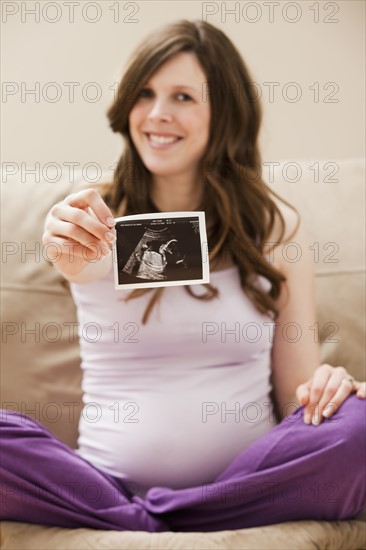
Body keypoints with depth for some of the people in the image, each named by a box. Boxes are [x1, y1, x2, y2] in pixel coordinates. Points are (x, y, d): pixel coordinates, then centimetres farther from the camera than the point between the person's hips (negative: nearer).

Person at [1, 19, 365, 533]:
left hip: (246, 485, 2)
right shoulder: (97, 223, 6)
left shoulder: (276, 226, 8)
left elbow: (296, 388, 9)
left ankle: (143, 521, -11)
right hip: (110, 481, -1)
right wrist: (75, 263, -43)